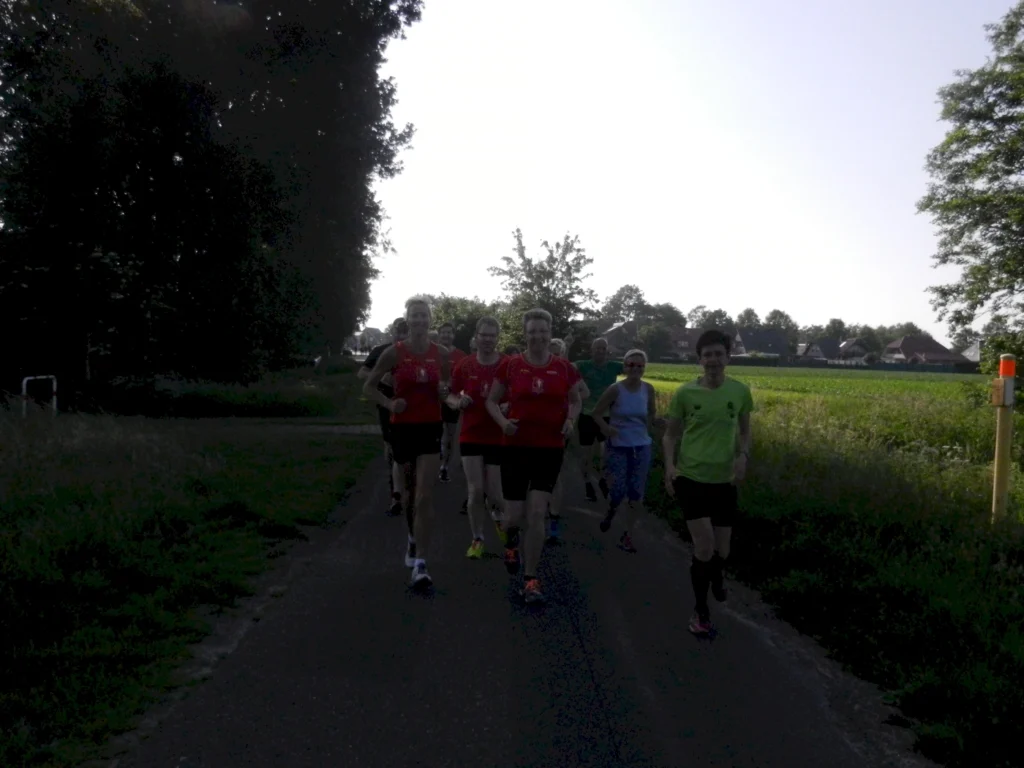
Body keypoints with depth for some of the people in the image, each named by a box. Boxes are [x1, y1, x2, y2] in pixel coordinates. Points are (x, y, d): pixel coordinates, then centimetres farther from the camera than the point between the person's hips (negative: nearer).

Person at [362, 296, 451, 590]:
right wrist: (389, 403, -15)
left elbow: (447, 388, 16)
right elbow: (368, 386, 2)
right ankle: (414, 539, 41)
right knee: (410, 492, 13)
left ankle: (420, 564, -7)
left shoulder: (441, 354, 1)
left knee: (424, 497, -9)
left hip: (430, 428, 0)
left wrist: (445, 393, -8)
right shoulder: (394, 353, -4)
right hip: (403, 428, 0)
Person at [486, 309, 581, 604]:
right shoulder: (510, 365, -3)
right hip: (515, 447, 0)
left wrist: (570, 420, -5)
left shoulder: (564, 368, 0)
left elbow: (575, 401, 15)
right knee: (515, 516, 1)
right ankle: (511, 537, 41)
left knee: (536, 514, -4)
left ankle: (530, 580, 10)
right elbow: (491, 401, 5)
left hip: (550, 449, 1)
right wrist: (503, 421, -14)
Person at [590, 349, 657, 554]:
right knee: (618, 491, -5)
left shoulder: (648, 389, -2)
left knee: (636, 494, 4)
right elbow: (596, 413, -4)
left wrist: (652, 424, -8)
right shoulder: (615, 389, -12)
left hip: (642, 447, 3)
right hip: (618, 447, -3)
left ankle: (626, 534, 19)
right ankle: (610, 512, 31)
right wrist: (606, 428, -23)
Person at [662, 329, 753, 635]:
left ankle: (715, 575, 49)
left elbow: (745, 431, 11)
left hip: (724, 481, 2)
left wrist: (743, 455, -9)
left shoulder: (740, 391, -1)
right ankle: (701, 610, 13)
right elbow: (670, 434, 3)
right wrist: (669, 465, -13)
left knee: (721, 549, 9)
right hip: (690, 477, -2)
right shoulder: (685, 392, -6)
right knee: (704, 545, -10)